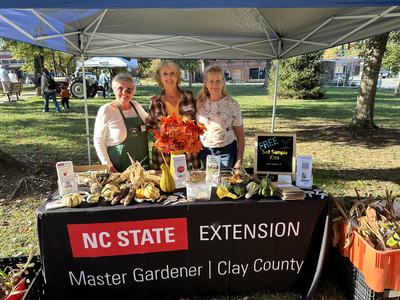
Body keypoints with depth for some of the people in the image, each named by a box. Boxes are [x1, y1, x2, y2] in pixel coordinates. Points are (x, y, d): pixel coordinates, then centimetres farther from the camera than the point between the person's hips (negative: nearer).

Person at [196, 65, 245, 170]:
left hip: (227, 152, -2)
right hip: (205, 152, 2)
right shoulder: (199, 103, 0)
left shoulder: (232, 104, -7)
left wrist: (239, 160, -8)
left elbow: (240, 134, -3)